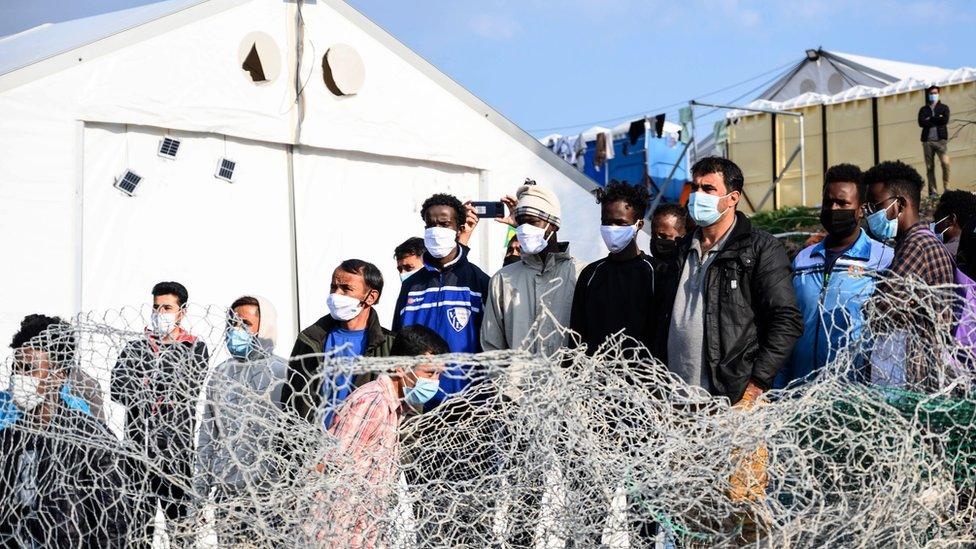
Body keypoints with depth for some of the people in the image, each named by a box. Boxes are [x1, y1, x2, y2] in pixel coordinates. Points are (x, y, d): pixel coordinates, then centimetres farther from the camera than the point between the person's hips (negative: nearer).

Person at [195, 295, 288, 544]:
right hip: (226, 489, 5)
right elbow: (208, 433, 15)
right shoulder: (220, 373, 12)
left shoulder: (282, 373, -4)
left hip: (267, 489, -4)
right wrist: (201, 487, 11)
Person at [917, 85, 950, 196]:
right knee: (929, 167, -1)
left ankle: (946, 188, -9)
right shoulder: (923, 109, 15)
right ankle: (933, 191, 2)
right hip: (927, 141, 2)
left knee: (945, 163, -18)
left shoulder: (944, 107, 13)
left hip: (941, 140, -2)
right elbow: (921, 123, -3)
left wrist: (930, 119, -2)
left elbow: (945, 120, -6)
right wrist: (937, 120, -5)